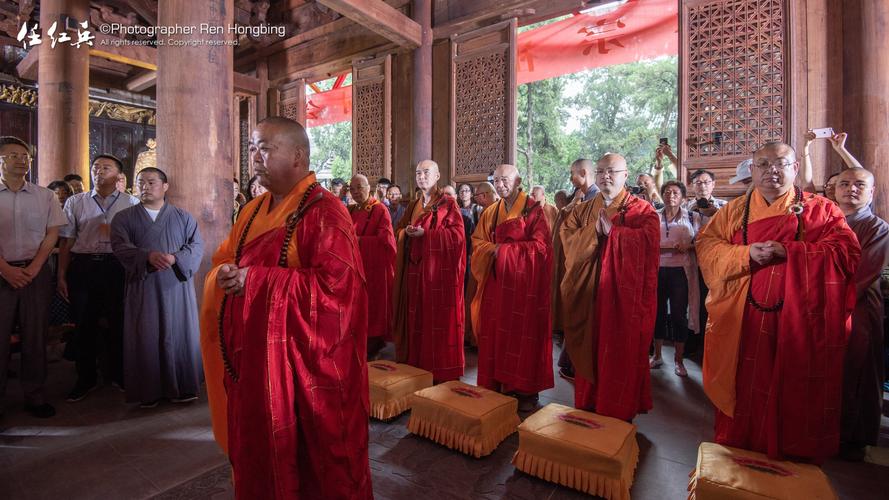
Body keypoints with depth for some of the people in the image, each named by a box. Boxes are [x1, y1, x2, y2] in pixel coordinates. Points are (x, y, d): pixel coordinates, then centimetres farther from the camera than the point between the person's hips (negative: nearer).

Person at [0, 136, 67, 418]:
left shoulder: (44, 196, 7)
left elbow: (52, 234, 3)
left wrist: (33, 268, -7)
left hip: (36, 271, 1)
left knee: (35, 336, 5)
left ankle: (34, 396, 14)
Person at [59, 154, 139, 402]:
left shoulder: (132, 203, 5)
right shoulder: (75, 202, 10)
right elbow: (66, 242, 7)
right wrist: (61, 276, 3)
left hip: (118, 267, -1)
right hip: (82, 267, 2)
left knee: (118, 322, 6)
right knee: (84, 324, 8)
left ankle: (117, 374, 23)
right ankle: (85, 379, 23)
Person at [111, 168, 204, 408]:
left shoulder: (183, 217, 10)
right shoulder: (124, 217, 9)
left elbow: (197, 245, 1)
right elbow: (120, 246, -5)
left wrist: (175, 258, -17)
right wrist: (148, 256, -23)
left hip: (177, 286, 0)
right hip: (142, 288, 0)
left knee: (180, 335, 3)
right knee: (146, 338, 2)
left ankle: (183, 388, 13)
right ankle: (148, 391, 13)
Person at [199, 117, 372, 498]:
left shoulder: (324, 211, -15)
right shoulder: (254, 210, 11)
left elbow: (335, 285, -25)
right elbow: (224, 261, 16)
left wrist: (257, 280, -22)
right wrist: (226, 274, -8)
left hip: (302, 362, -7)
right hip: (254, 357, 8)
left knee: (307, 456, 11)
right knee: (256, 450, 21)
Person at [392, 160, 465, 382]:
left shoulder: (448, 203, -2)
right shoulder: (413, 205, 16)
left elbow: (457, 233, -12)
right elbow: (398, 230, 17)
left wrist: (425, 233, -18)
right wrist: (406, 232, -7)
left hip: (439, 269, -6)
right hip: (415, 269, 6)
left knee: (438, 317, -2)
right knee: (416, 315, 9)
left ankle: (441, 370, 10)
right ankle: (416, 362, 21)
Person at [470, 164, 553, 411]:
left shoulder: (533, 209, -4)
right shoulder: (490, 212, 12)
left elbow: (540, 245, -11)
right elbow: (477, 242, 10)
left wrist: (505, 249, -13)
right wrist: (493, 249, -12)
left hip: (524, 282, -4)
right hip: (497, 280, 5)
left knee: (523, 334, 0)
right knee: (496, 332, 5)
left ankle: (526, 391, 12)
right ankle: (497, 385, 17)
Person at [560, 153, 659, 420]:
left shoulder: (642, 209, 2)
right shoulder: (582, 210, 13)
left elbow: (647, 238, -16)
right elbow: (566, 235, -2)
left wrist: (612, 230, -15)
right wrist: (595, 230, -15)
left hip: (624, 294, -3)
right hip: (588, 293, 3)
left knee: (621, 353, 4)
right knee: (589, 350, 8)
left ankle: (620, 416, 20)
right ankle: (587, 410, 23)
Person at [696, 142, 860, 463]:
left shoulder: (821, 210, 5)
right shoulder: (733, 211, 9)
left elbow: (847, 251, -6)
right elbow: (706, 244, 0)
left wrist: (789, 252, -18)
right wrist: (745, 254, -16)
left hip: (799, 323, -1)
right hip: (741, 325, 1)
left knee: (794, 394, 8)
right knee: (744, 387, 10)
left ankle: (794, 458, 28)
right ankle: (736, 454, 26)